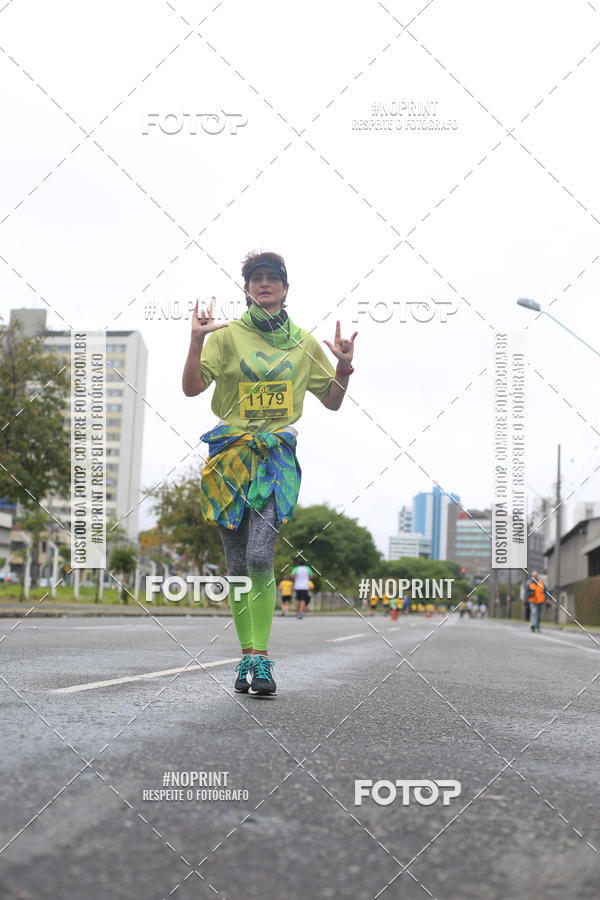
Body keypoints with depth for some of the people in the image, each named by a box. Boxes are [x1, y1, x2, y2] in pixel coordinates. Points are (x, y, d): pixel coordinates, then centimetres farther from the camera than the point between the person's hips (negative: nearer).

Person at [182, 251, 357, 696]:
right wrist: (197, 341, -17)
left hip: (277, 455, 0)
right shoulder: (228, 335, 4)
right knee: (237, 562, 3)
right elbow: (192, 388, -3)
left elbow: (332, 401, 16)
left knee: (260, 555, -18)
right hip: (231, 453, 1)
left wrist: (344, 365, -1)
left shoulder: (304, 342, 11)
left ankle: (260, 658, -13)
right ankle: (248, 655, 14)